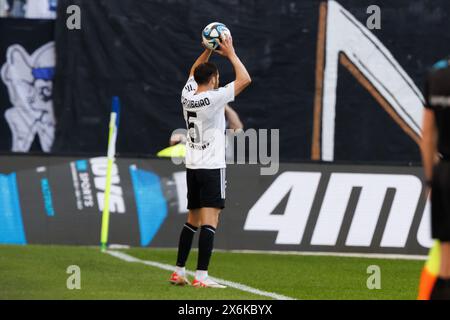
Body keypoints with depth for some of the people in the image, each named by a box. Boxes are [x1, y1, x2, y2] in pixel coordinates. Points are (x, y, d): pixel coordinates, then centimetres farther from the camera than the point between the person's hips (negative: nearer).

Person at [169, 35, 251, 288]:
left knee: (193, 220, 17)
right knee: (210, 220, -10)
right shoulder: (214, 98, -14)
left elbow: (194, 72, 28)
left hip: (192, 167, 8)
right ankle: (202, 276, -17)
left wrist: (208, 50, 20)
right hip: (212, 167, -8)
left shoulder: (187, 95, 6)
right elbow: (245, 79, -12)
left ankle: (179, 271, 18)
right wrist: (230, 53, -3)